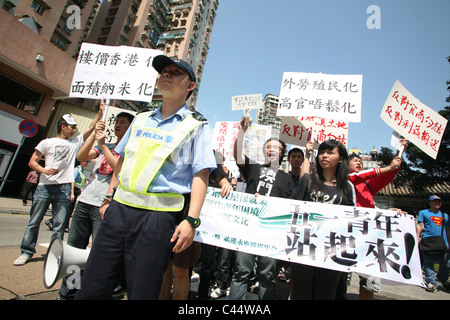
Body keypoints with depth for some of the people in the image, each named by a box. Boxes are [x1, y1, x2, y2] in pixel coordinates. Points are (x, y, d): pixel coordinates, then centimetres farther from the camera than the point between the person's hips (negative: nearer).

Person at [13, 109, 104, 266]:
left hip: (64, 188, 1)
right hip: (45, 186, -1)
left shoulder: (76, 142, 15)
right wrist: (44, 170, -11)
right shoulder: (47, 142, 11)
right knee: (34, 221, 5)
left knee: (59, 224, 2)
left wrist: (100, 112, 5)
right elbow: (32, 162, 7)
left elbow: (91, 127, 11)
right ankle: (26, 252, 18)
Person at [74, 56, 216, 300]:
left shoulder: (196, 125, 1)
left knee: (141, 292, 5)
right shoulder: (141, 120, 17)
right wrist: (108, 198, 18)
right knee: (91, 288, 12)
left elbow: (201, 174, -8)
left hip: (158, 216, -5)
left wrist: (191, 220, -15)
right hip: (119, 208, 5)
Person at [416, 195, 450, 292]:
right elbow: (419, 225, 4)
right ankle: (431, 282, -1)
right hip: (428, 242, -4)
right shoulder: (423, 213, 11)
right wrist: (417, 238, -7)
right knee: (429, 263, -4)